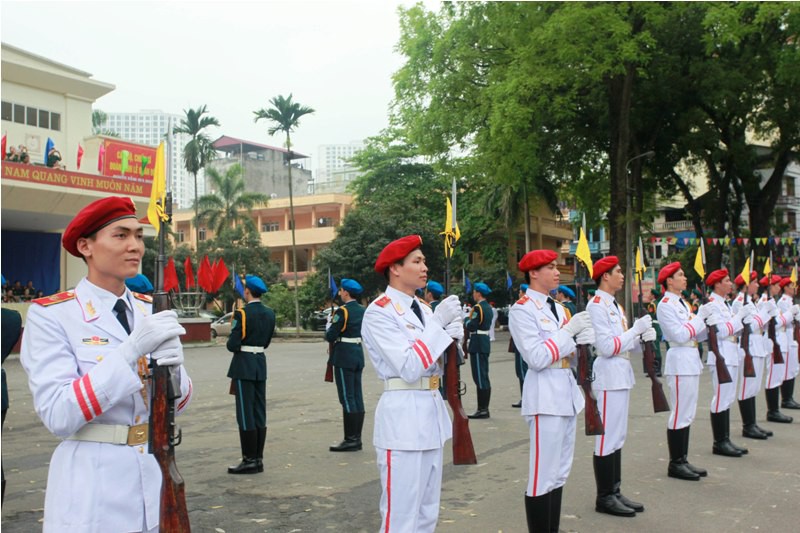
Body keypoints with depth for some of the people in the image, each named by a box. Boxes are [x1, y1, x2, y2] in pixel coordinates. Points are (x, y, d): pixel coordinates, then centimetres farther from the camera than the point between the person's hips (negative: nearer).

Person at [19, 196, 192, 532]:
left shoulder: (152, 311, 4)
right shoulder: (49, 315, -10)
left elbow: (178, 403, 4)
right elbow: (57, 415, -20)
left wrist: (171, 369, -18)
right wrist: (130, 350, -28)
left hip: (156, 477, 5)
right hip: (92, 489, -5)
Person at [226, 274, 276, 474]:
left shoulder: (242, 313, -14)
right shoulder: (270, 313, 7)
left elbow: (233, 345, -16)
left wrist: (230, 343, 4)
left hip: (243, 365, -7)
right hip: (261, 363, 7)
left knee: (245, 413, -1)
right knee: (259, 413, 10)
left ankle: (249, 460, 3)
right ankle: (258, 458, 15)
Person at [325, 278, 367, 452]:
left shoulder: (343, 311, -14)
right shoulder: (362, 310, 10)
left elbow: (330, 336, -15)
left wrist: (329, 328, 5)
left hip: (344, 357, -8)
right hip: (359, 354, 8)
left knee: (347, 398, -3)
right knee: (357, 397, 10)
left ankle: (350, 439, 0)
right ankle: (357, 438, 15)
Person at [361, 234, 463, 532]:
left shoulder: (423, 308, 14)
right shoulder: (379, 313, -12)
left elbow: (439, 366, 13)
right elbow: (409, 368, -21)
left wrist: (452, 335, -6)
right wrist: (437, 323, -19)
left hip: (432, 411, 8)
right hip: (402, 416, -8)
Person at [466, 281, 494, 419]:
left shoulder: (478, 307, -15)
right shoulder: (488, 307, 14)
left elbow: (472, 326, -20)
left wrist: (466, 321, -1)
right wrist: (471, 322, 12)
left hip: (478, 344, -10)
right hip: (486, 342, 10)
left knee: (479, 377, -6)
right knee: (484, 377, 12)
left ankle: (482, 409, -4)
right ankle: (484, 408, 17)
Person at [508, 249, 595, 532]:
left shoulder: (557, 307, 15)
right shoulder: (522, 309, -10)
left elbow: (569, 352, 14)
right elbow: (536, 358, -19)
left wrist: (582, 334, -5)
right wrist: (568, 330, -17)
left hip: (567, 391, 9)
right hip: (545, 396, -9)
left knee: (560, 472, 15)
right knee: (544, 475, -3)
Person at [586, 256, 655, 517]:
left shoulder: (615, 305, 16)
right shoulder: (596, 305, -13)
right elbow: (606, 347, -20)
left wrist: (642, 338, 0)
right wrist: (635, 329, -15)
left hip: (621, 377, 10)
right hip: (608, 379, -10)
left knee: (618, 437, 14)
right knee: (607, 438, -3)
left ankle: (615, 491, 22)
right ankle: (604, 497, 6)